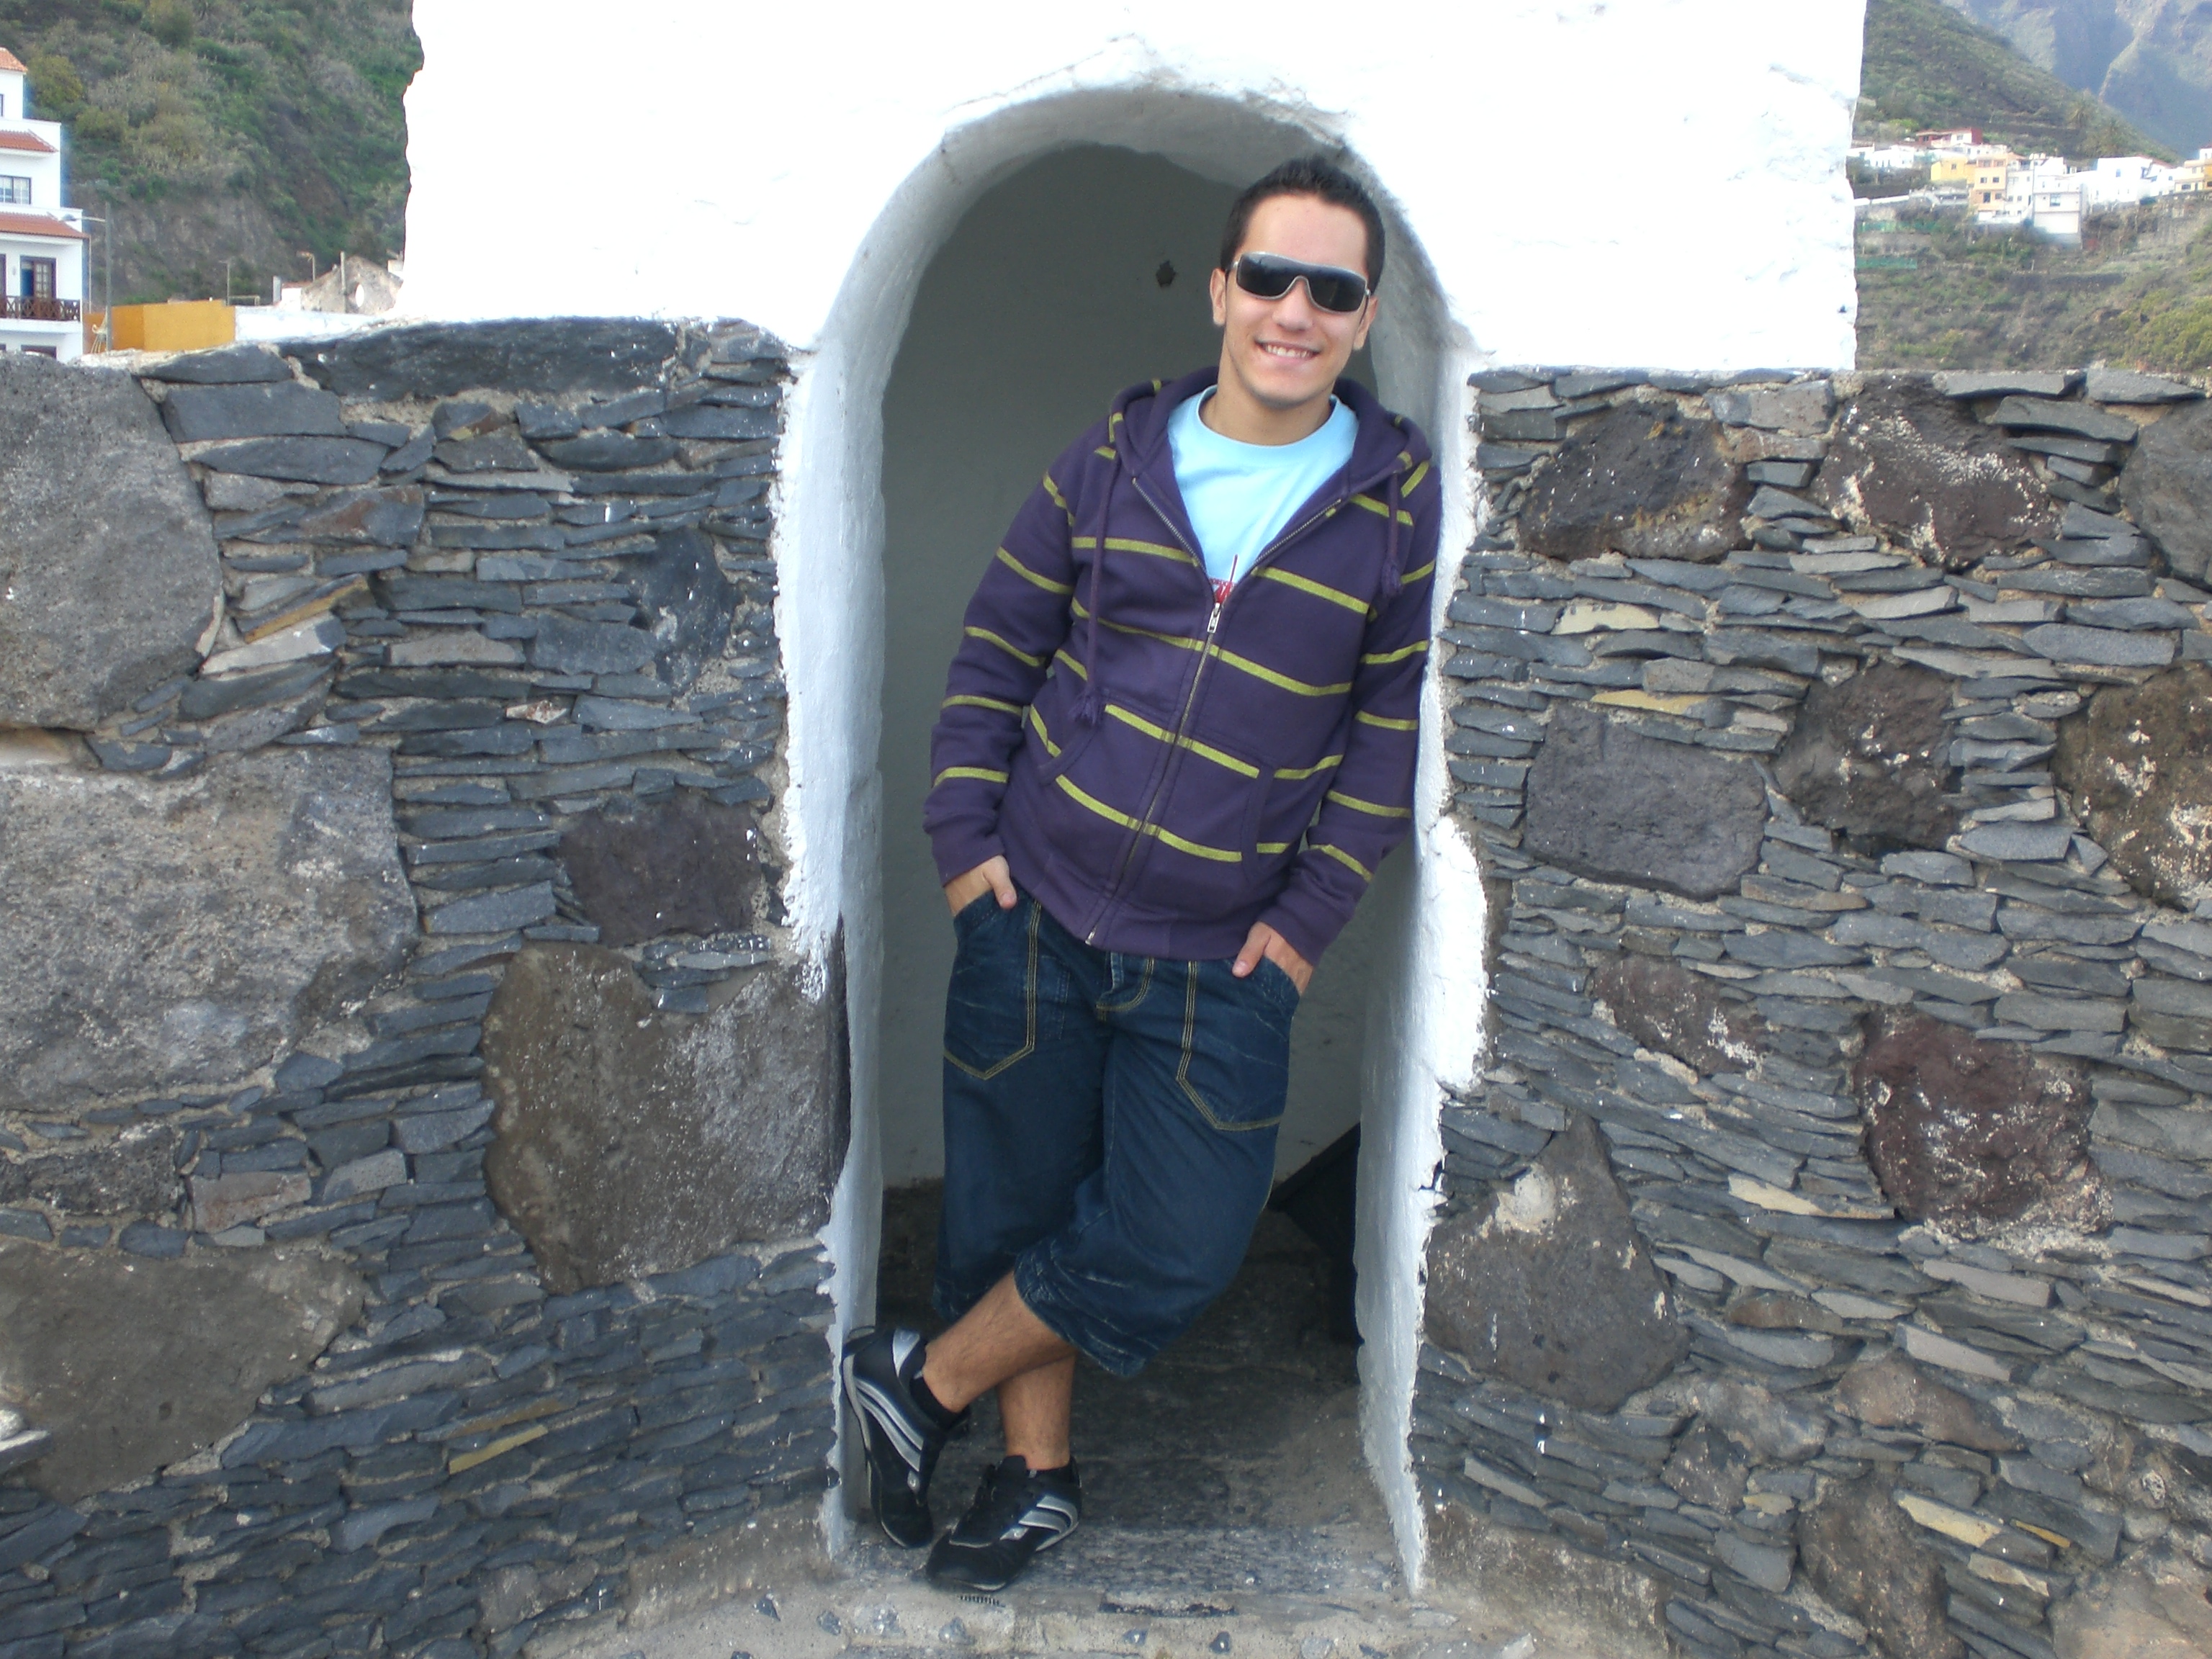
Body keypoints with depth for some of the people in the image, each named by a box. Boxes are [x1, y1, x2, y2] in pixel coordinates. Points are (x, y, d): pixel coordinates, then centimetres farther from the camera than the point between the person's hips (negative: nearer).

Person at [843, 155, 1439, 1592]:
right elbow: (998, 647, 9)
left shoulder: (1400, 498, -1)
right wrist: (966, 833, 0)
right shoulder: (1113, 458, 3)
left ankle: (922, 1380, 20)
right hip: (1036, 907, 1)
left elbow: (1400, 723, 1)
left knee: (1176, 1250, -4)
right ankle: (1038, 1475, 32)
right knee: (1015, 1203, 10)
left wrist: (1311, 915, -5)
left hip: (1221, 959, -1)